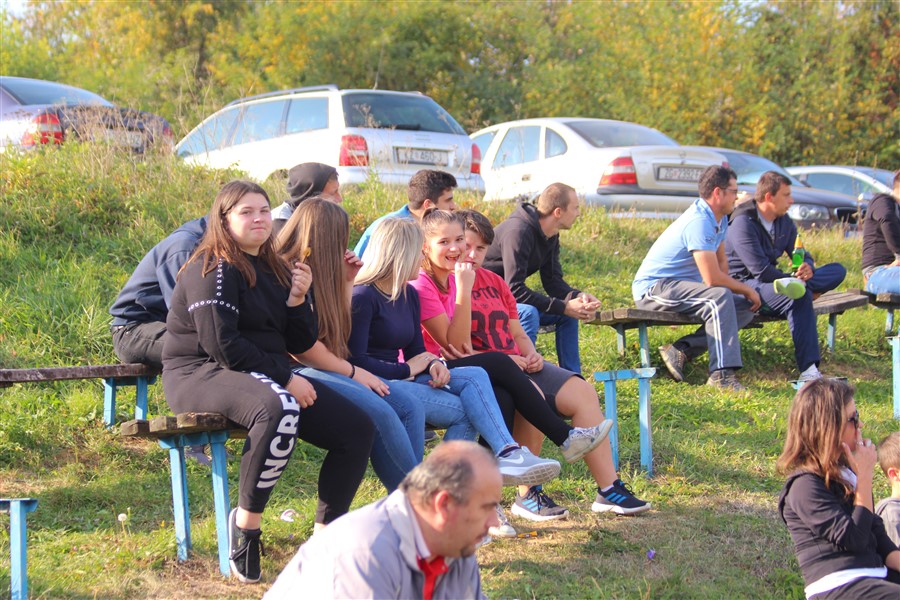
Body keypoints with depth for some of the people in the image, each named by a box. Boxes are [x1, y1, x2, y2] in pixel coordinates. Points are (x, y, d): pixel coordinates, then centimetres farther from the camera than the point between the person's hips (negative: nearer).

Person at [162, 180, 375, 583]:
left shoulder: (273, 270, 15)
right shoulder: (214, 270, -10)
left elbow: (301, 343, 13)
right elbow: (221, 346, -20)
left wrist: (297, 301, -5)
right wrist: (285, 378, -20)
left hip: (263, 376, 9)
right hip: (200, 374, -9)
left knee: (357, 428, -5)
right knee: (279, 410, -41)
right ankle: (246, 522, -27)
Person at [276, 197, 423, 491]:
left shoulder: (317, 273, 19)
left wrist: (347, 281, 16)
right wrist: (352, 372, -8)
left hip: (328, 370, 10)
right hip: (302, 373, -10)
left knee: (410, 407, -9)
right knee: (379, 412, -29)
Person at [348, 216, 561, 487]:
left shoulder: (408, 294, 17)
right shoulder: (362, 298, -11)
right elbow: (355, 360, -18)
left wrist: (433, 365, -7)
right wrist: (406, 369, -12)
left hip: (399, 378, 8)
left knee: (474, 376, -14)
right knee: (463, 409, -21)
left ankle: (509, 454, -31)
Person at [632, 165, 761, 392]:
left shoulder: (720, 219, 10)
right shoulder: (699, 222, -23)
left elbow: (722, 264, 15)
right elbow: (713, 279, -27)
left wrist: (744, 291, -3)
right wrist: (746, 289, -12)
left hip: (681, 285, 11)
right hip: (653, 287, -10)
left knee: (746, 308, 0)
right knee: (719, 297, -33)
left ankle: (681, 350, -8)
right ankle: (721, 375, -36)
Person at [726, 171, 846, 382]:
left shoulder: (784, 222, 11)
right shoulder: (743, 223, -16)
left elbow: (801, 254, 12)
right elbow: (761, 270, -23)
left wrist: (807, 268, -14)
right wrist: (795, 279, -16)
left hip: (773, 283, 9)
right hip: (744, 285, -9)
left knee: (837, 270, -4)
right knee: (799, 295, -38)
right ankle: (808, 369, -40)